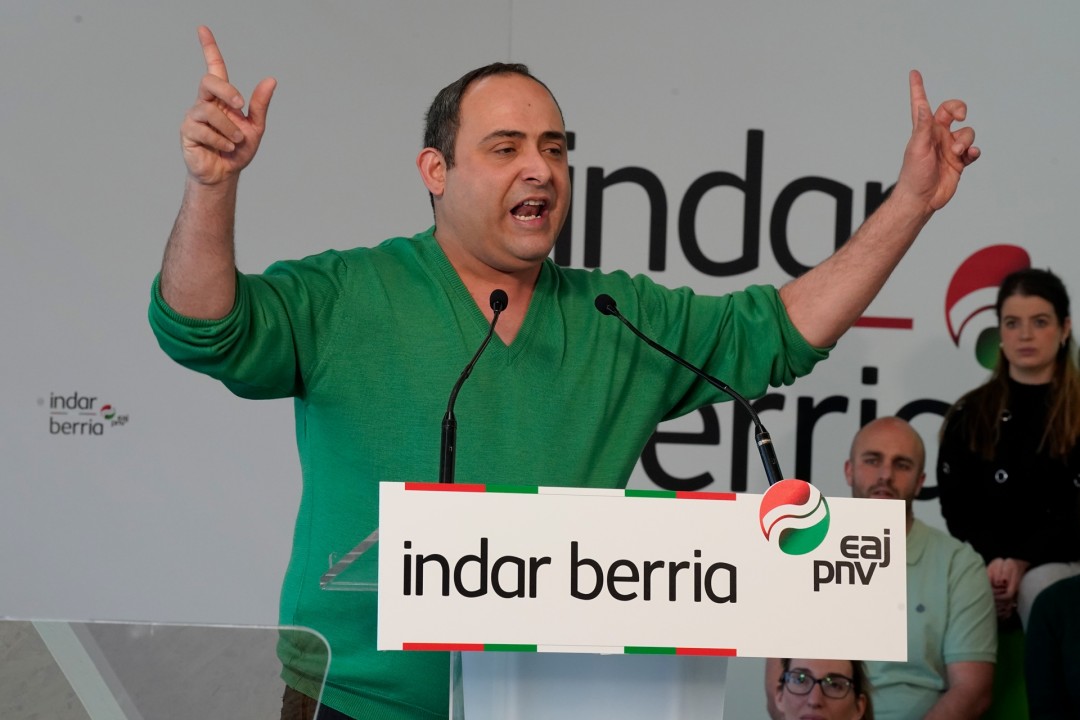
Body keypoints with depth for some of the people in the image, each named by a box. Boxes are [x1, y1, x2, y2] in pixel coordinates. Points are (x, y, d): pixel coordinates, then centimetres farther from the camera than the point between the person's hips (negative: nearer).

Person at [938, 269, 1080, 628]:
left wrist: (1023, 561, -16)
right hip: (986, 563, 2)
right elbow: (956, 505, 8)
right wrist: (993, 560, -10)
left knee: (1038, 584, -37)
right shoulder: (970, 414, 14)